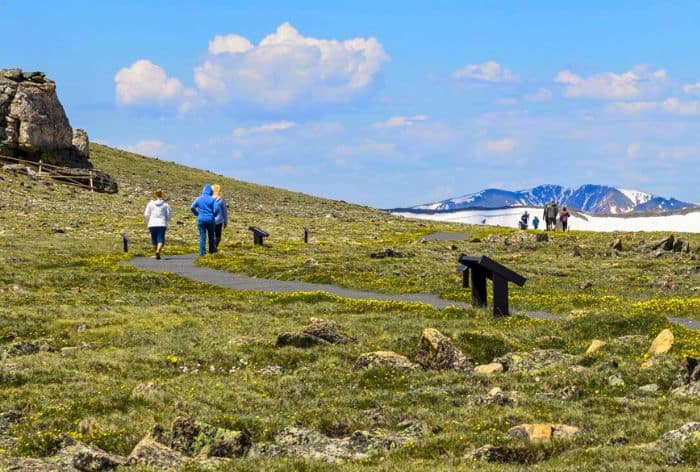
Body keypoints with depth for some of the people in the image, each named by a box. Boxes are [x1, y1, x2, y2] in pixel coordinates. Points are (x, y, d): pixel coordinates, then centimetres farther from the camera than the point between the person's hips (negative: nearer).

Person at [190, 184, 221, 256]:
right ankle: (212, 250, 23)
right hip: (210, 220, -1)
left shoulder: (198, 199, 2)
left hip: (201, 220, 1)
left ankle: (202, 251, -4)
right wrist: (214, 215, 6)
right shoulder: (212, 199, -5)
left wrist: (197, 214, 9)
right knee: (211, 236, 15)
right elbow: (217, 209, -13)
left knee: (202, 236, 3)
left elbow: (192, 208, -5)